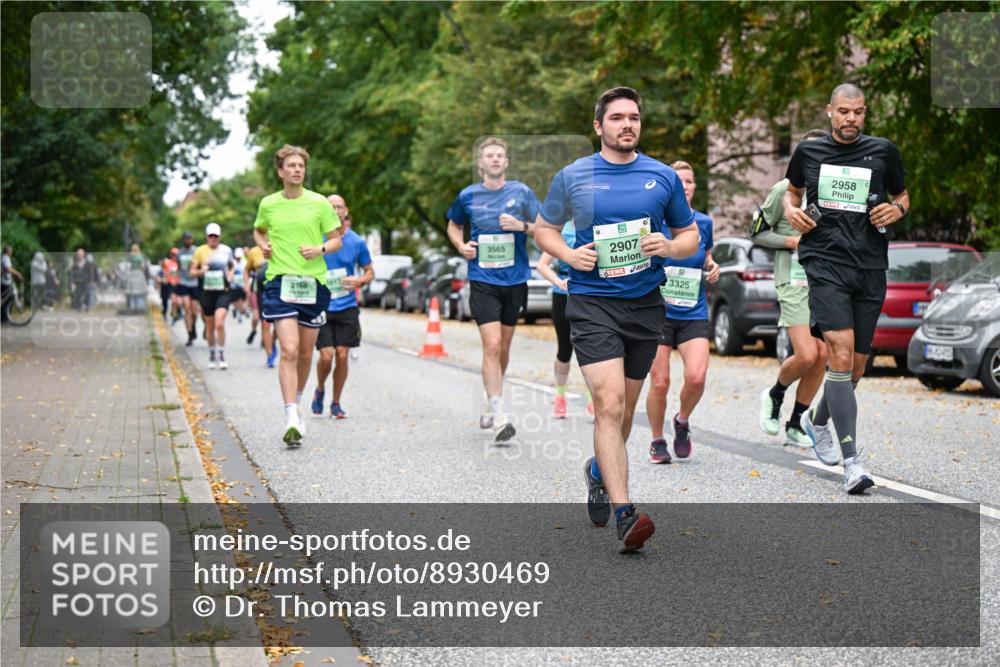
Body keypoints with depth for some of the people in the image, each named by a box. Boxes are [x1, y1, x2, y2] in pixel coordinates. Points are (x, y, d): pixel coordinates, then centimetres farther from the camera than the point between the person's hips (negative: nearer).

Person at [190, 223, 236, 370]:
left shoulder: (226, 250, 5)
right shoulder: (200, 251, 3)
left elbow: (231, 266, 22)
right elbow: (192, 271, 7)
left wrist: (230, 275, 2)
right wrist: (201, 271, -14)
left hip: (223, 291, -1)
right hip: (207, 292, 1)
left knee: (219, 323, -17)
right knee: (210, 327, 8)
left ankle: (221, 355, -9)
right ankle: (212, 355, 26)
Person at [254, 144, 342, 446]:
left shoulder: (319, 203, 2)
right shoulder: (268, 204, 5)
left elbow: (336, 239, 8)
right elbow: (258, 231, 25)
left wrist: (321, 249, -12)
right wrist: (264, 246, 4)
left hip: (313, 283, 1)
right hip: (280, 283, -1)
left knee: (306, 353, 11)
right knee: (289, 350, -15)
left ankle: (296, 402, 36)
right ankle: (292, 420, -19)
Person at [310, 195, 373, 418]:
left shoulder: (357, 242, 1)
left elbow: (370, 272, 11)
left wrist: (360, 280, -10)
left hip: (347, 307, 1)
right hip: (321, 306, -1)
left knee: (342, 355, -1)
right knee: (326, 355, -10)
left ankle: (336, 403, 16)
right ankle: (319, 390, 21)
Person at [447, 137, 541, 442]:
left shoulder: (521, 192, 1)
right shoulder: (468, 196, 3)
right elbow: (454, 225, 21)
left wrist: (521, 226, -15)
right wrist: (461, 245, 1)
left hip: (515, 279, 2)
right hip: (483, 280, -2)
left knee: (503, 347, 13)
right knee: (492, 346, -14)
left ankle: (489, 403, 34)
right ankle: (498, 418, -14)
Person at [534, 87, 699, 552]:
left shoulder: (663, 177, 6)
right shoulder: (572, 177, 2)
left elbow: (690, 236, 14)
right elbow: (544, 229, 13)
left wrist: (668, 247, -9)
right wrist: (570, 255, -7)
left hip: (646, 304, 3)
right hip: (592, 302, -3)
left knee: (624, 407, 14)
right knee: (609, 403, -16)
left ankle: (600, 470, 44)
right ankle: (624, 515, -20)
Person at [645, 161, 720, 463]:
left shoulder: (704, 222, 5)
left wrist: (712, 268, 3)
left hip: (693, 315, 2)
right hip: (658, 311, -2)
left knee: (696, 377, -16)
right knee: (659, 382, -2)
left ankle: (682, 421, 14)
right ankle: (657, 442, 20)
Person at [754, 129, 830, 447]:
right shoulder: (785, 189, -3)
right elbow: (758, 233, 0)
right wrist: (793, 241, -13)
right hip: (795, 280, -5)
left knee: (822, 355, 0)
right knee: (806, 355, -17)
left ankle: (796, 424, 15)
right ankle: (774, 395, 14)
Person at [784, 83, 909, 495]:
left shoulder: (883, 151, 6)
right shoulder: (809, 151, 7)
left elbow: (902, 196, 19)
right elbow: (793, 189, 25)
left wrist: (896, 209, -4)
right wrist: (791, 209, 3)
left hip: (870, 268, 3)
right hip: (825, 263, -2)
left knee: (857, 363, 9)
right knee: (840, 352, -19)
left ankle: (817, 421, 41)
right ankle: (852, 462, -20)